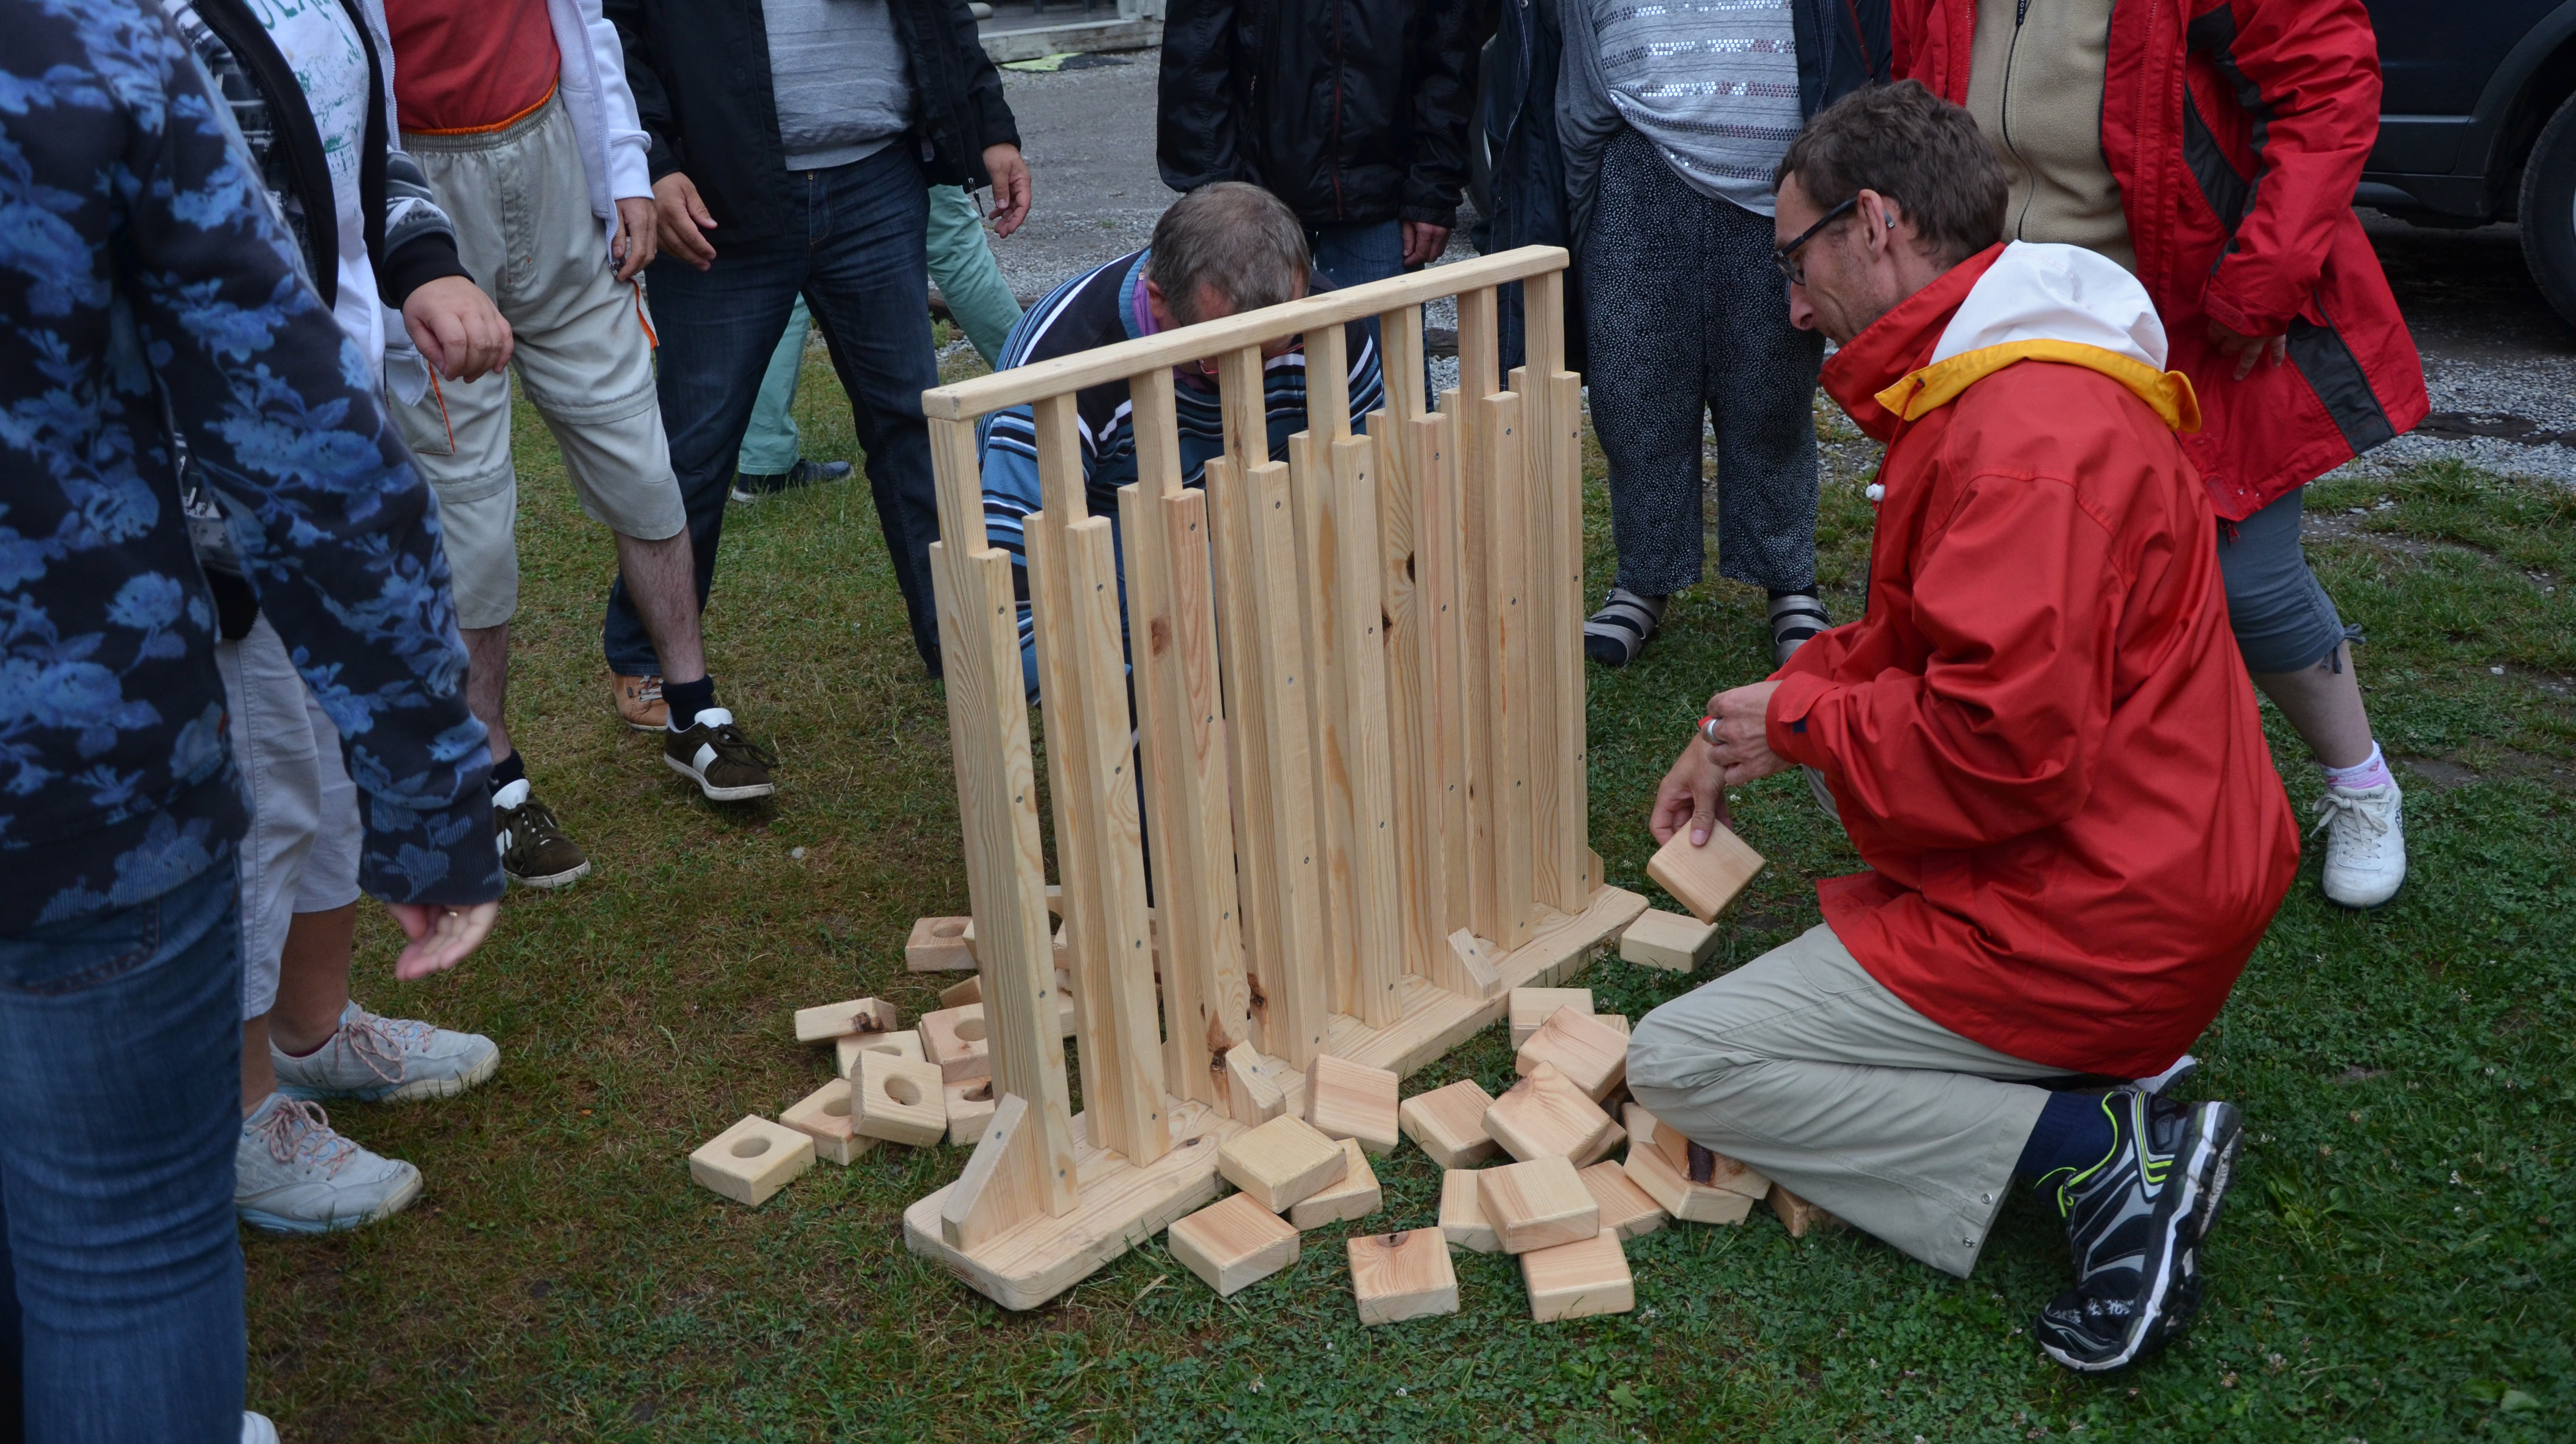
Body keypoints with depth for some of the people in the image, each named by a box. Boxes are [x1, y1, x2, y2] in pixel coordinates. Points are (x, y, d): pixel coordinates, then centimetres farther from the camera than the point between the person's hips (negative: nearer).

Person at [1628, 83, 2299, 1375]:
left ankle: (2100, 1148, -9)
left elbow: (2008, 744, -30)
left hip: (2089, 928, -10)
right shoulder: (2005, 386, 12)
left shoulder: (2029, 438, -24)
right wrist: (1754, 722, 7)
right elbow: (1914, 641, 20)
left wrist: (1797, 722, -14)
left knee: (1676, 1067, -5)